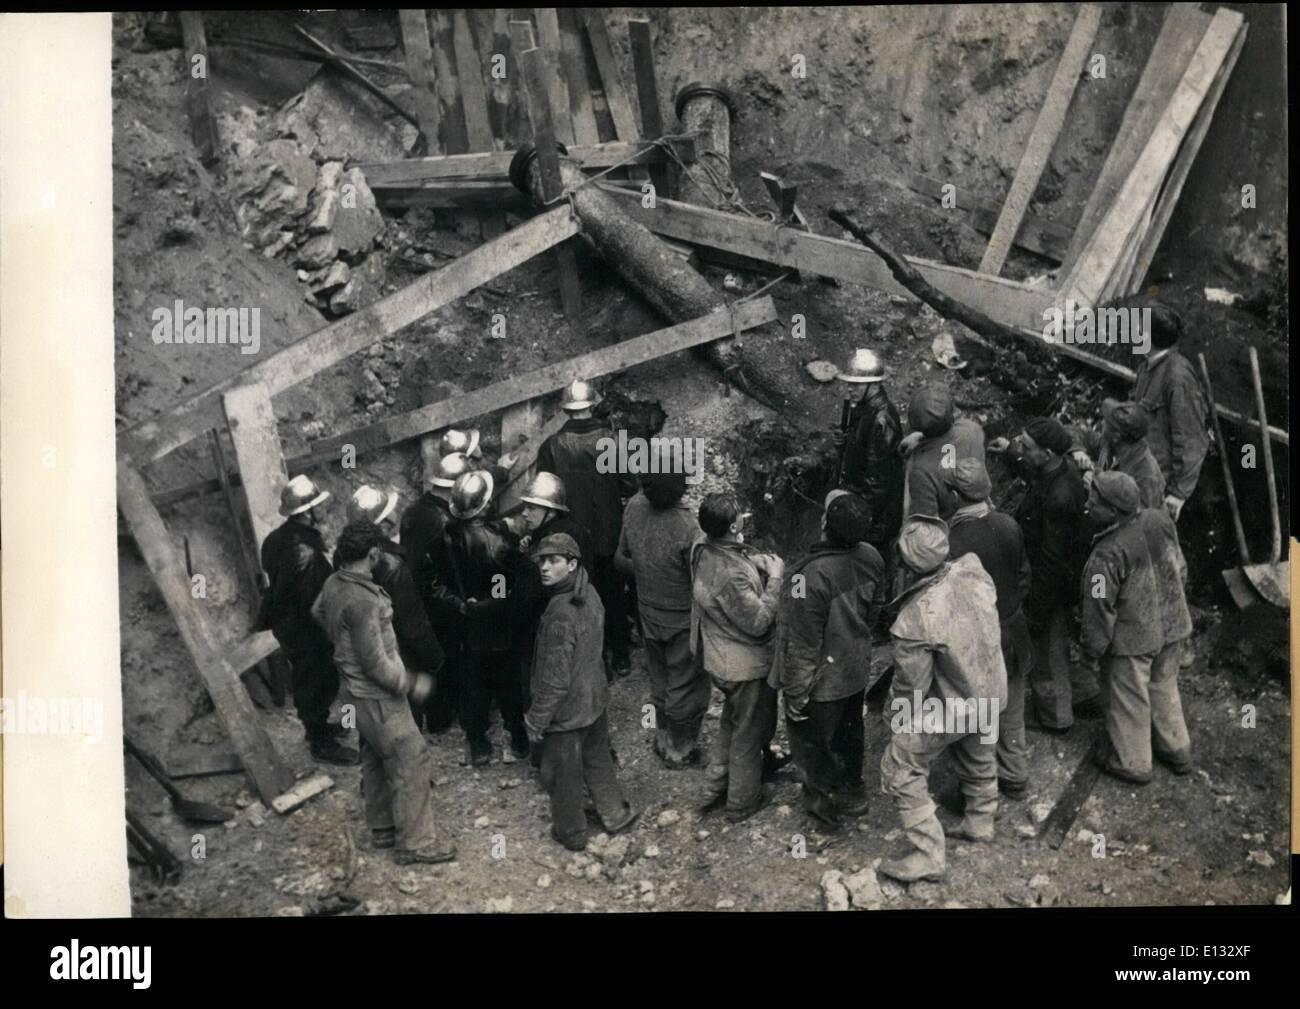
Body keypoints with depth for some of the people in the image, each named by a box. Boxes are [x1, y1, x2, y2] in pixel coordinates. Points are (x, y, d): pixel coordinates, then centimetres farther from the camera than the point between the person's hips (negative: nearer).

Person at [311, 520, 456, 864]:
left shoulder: (333, 584, -1)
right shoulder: (362, 600, -29)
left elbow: (317, 613, 22)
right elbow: (375, 663, -26)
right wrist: (411, 683, -16)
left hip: (357, 691, 10)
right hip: (378, 697, -10)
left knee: (375, 760, 21)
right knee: (410, 762, -1)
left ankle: (382, 829, 35)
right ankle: (415, 843, 7)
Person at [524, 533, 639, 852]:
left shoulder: (561, 613, -30)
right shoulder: (589, 594, -4)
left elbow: (555, 677, -26)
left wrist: (537, 718, -15)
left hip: (567, 710, -8)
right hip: (595, 698, 8)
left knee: (562, 774, 14)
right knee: (597, 759, 26)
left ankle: (571, 833, 32)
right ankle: (616, 813, 42)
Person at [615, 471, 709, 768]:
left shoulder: (634, 507, -13)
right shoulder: (687, 529, -33)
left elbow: (621, 558, 2)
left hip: (649, 613, 6)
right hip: (683, 621, -6)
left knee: (659, 682, 25)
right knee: (686, 688, 15)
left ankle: (662, 740, 43)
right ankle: (679, 751, 32)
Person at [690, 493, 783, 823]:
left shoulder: (703, 551, -9)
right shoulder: (731, 574, -35)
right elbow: (759, 621, -27)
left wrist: (760, 562, -10)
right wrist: (775, 578, -21)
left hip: (718, 658, 9)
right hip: (747, 666, -9)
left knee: (731, 722, 30)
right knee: (749, 734, 14)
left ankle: (715, 787, 43)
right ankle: (742, 802, 33)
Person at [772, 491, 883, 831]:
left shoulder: (810, 577, -36)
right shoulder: (870, 557, -14)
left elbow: (803, 646, -27)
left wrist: (795, 697, -13)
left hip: (823, 682, -7)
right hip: (857, 671, 7)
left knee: (811, 741, 18)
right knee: (849, 732, 28)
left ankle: (827, 800, 36)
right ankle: (853, 789, 49)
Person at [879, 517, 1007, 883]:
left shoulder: (915, 619, -34)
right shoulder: (974, 572, -19)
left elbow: (911, 684, -20)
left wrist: (897, 709, -2)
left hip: (948, 708, -7)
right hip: (990, 693, 7)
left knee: (901, 770, 7)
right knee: (979, 758, 28)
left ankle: (929, 855, 11)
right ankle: (980, 823, 50)